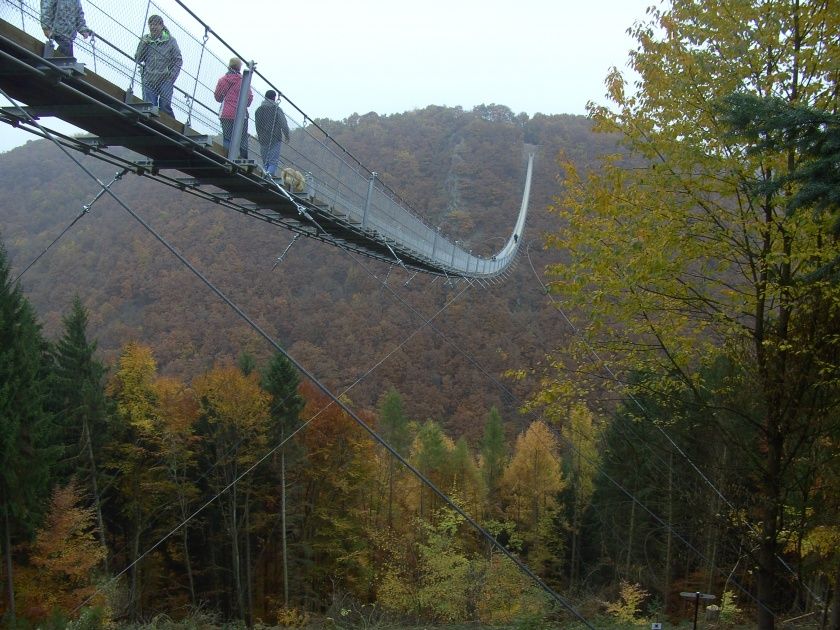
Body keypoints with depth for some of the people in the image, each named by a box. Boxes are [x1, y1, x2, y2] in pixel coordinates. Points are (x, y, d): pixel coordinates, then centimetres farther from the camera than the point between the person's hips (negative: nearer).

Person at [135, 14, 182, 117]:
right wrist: (143, 45, -3)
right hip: (149, 80, 3)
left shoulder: (170, 40, 5)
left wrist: (172, 76, -7)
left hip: (165, 79, -3)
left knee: (165, 106, -13)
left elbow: (178, 60, 4)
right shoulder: (145, 40, 13)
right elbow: (138, 59, 9)